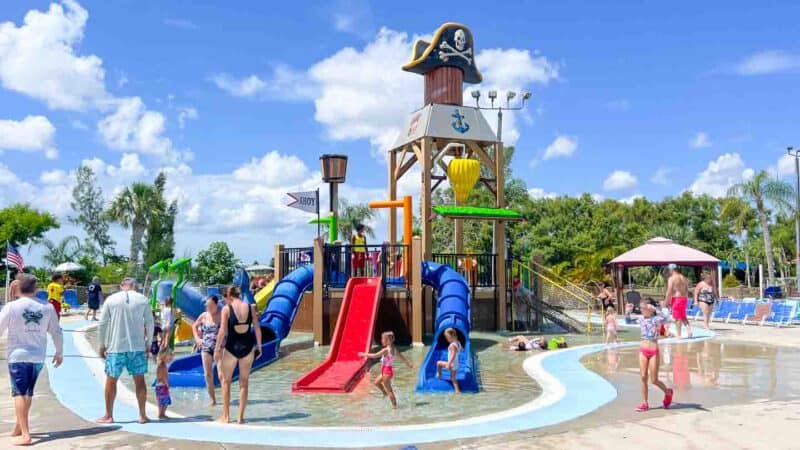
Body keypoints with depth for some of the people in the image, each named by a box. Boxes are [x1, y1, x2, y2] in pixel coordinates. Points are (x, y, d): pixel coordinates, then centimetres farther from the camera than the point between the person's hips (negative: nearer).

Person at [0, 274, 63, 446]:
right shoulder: (47, 307, 0)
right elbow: (56, 332, 6)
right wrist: (59, 352, 19)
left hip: (18, 356, -3)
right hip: (38, 357, 4)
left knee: (19, 394, -2)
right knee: (28, 393, 18)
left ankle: (25, 434, -9)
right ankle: (18, 428, 31)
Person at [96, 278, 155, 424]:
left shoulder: (111, 299, 1)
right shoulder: (143, 299, 2)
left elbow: (102, 324, 2)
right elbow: (150, 323, 3)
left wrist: (102, 345, 10)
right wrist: (148, 343, 13)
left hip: (116, 346, -1)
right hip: (138, 346, 1)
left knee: (111, 380, 10)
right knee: (139, 380, 7)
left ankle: (108, 416, 17)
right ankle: (142, 415, 11)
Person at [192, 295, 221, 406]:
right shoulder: (204, 316, 5)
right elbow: (194, 326, 23)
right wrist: (197, 338, 10)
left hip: (219, 347, -4)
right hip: (206, 348, 4)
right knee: (208, 375, 3)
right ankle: (213, 399, 13)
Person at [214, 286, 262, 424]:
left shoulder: (226, 309, -7)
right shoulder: (251, 308, 0)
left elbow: (223, 330, -11)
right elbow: (257, 328, 1)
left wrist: (217, 349, -4)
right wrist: (259, 346, 11)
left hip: (231, 348, -2)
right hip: (247, 347, 2)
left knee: (226, 381, 14)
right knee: (244, 382, 12)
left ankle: (226, 416, 16)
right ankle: (241, 416, 14)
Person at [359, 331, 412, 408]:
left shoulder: (386, 350, -20)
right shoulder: (394, 349, 4)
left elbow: (375, 355, -22)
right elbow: (401, 356, 16)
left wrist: (364, 354, -12)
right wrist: (408, 364, 29)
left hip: (387, 371, -8)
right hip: (389, 369, 8)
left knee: (388, 389, 3)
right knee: (376, 382, 21)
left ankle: (394, 404, 10)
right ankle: (385, 393, 28)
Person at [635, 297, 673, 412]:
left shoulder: (656, 319, -11)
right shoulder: (641, 319, 5)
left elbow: (666, 318, -32)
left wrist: (655, 309, -35)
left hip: (654, 351, -4)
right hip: (643, 351, 5)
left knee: (654, 380, 2)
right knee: (643, 377, 3)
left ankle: (668, 392, 31)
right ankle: (644, 404, 10)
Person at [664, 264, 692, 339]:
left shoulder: (671, 278, -10)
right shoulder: (683, 278, 12)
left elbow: (669, 291, -14)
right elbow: (687, 290, 14)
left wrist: (666, 302, -9)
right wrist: (686, 299, 21)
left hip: (676, 299, -7)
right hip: (684, 298, 7)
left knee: (678, 318, 0)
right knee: (683, 317, 19)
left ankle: (678, 335, 4)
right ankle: (689, 330, 3)